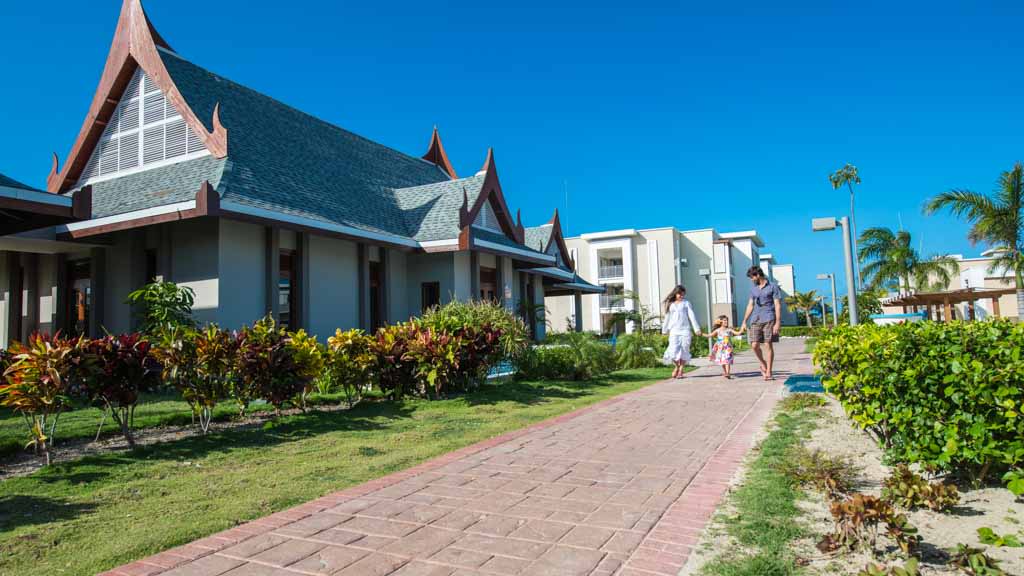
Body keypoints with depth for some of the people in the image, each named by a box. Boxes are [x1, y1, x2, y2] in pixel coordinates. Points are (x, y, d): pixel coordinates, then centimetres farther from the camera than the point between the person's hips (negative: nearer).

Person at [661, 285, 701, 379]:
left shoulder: (686, 303, 8)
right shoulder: (670, 304, 12)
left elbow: (692, 316, 2)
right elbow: (667, 318, 18)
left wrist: (697, 329, -5)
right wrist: (664, 330, 19)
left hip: (685, 330, -1)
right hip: (674, 331, 1)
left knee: (684, 351, -1)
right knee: (673, 352, -11)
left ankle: (681, 370, 12)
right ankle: (677, 366, 15)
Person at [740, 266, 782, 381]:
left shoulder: (773, 287, 1)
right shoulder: (753, 289, 17)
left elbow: (778, 305, -3)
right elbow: (750, 305, 21)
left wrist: (778, 322, -11)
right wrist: (744, 321, 17)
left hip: (769, 319, -4)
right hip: (755, 320, 5)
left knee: (768, 345, -4)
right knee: (754, 345, -4)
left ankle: (768, 372, 3)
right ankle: (763, 364, 23)